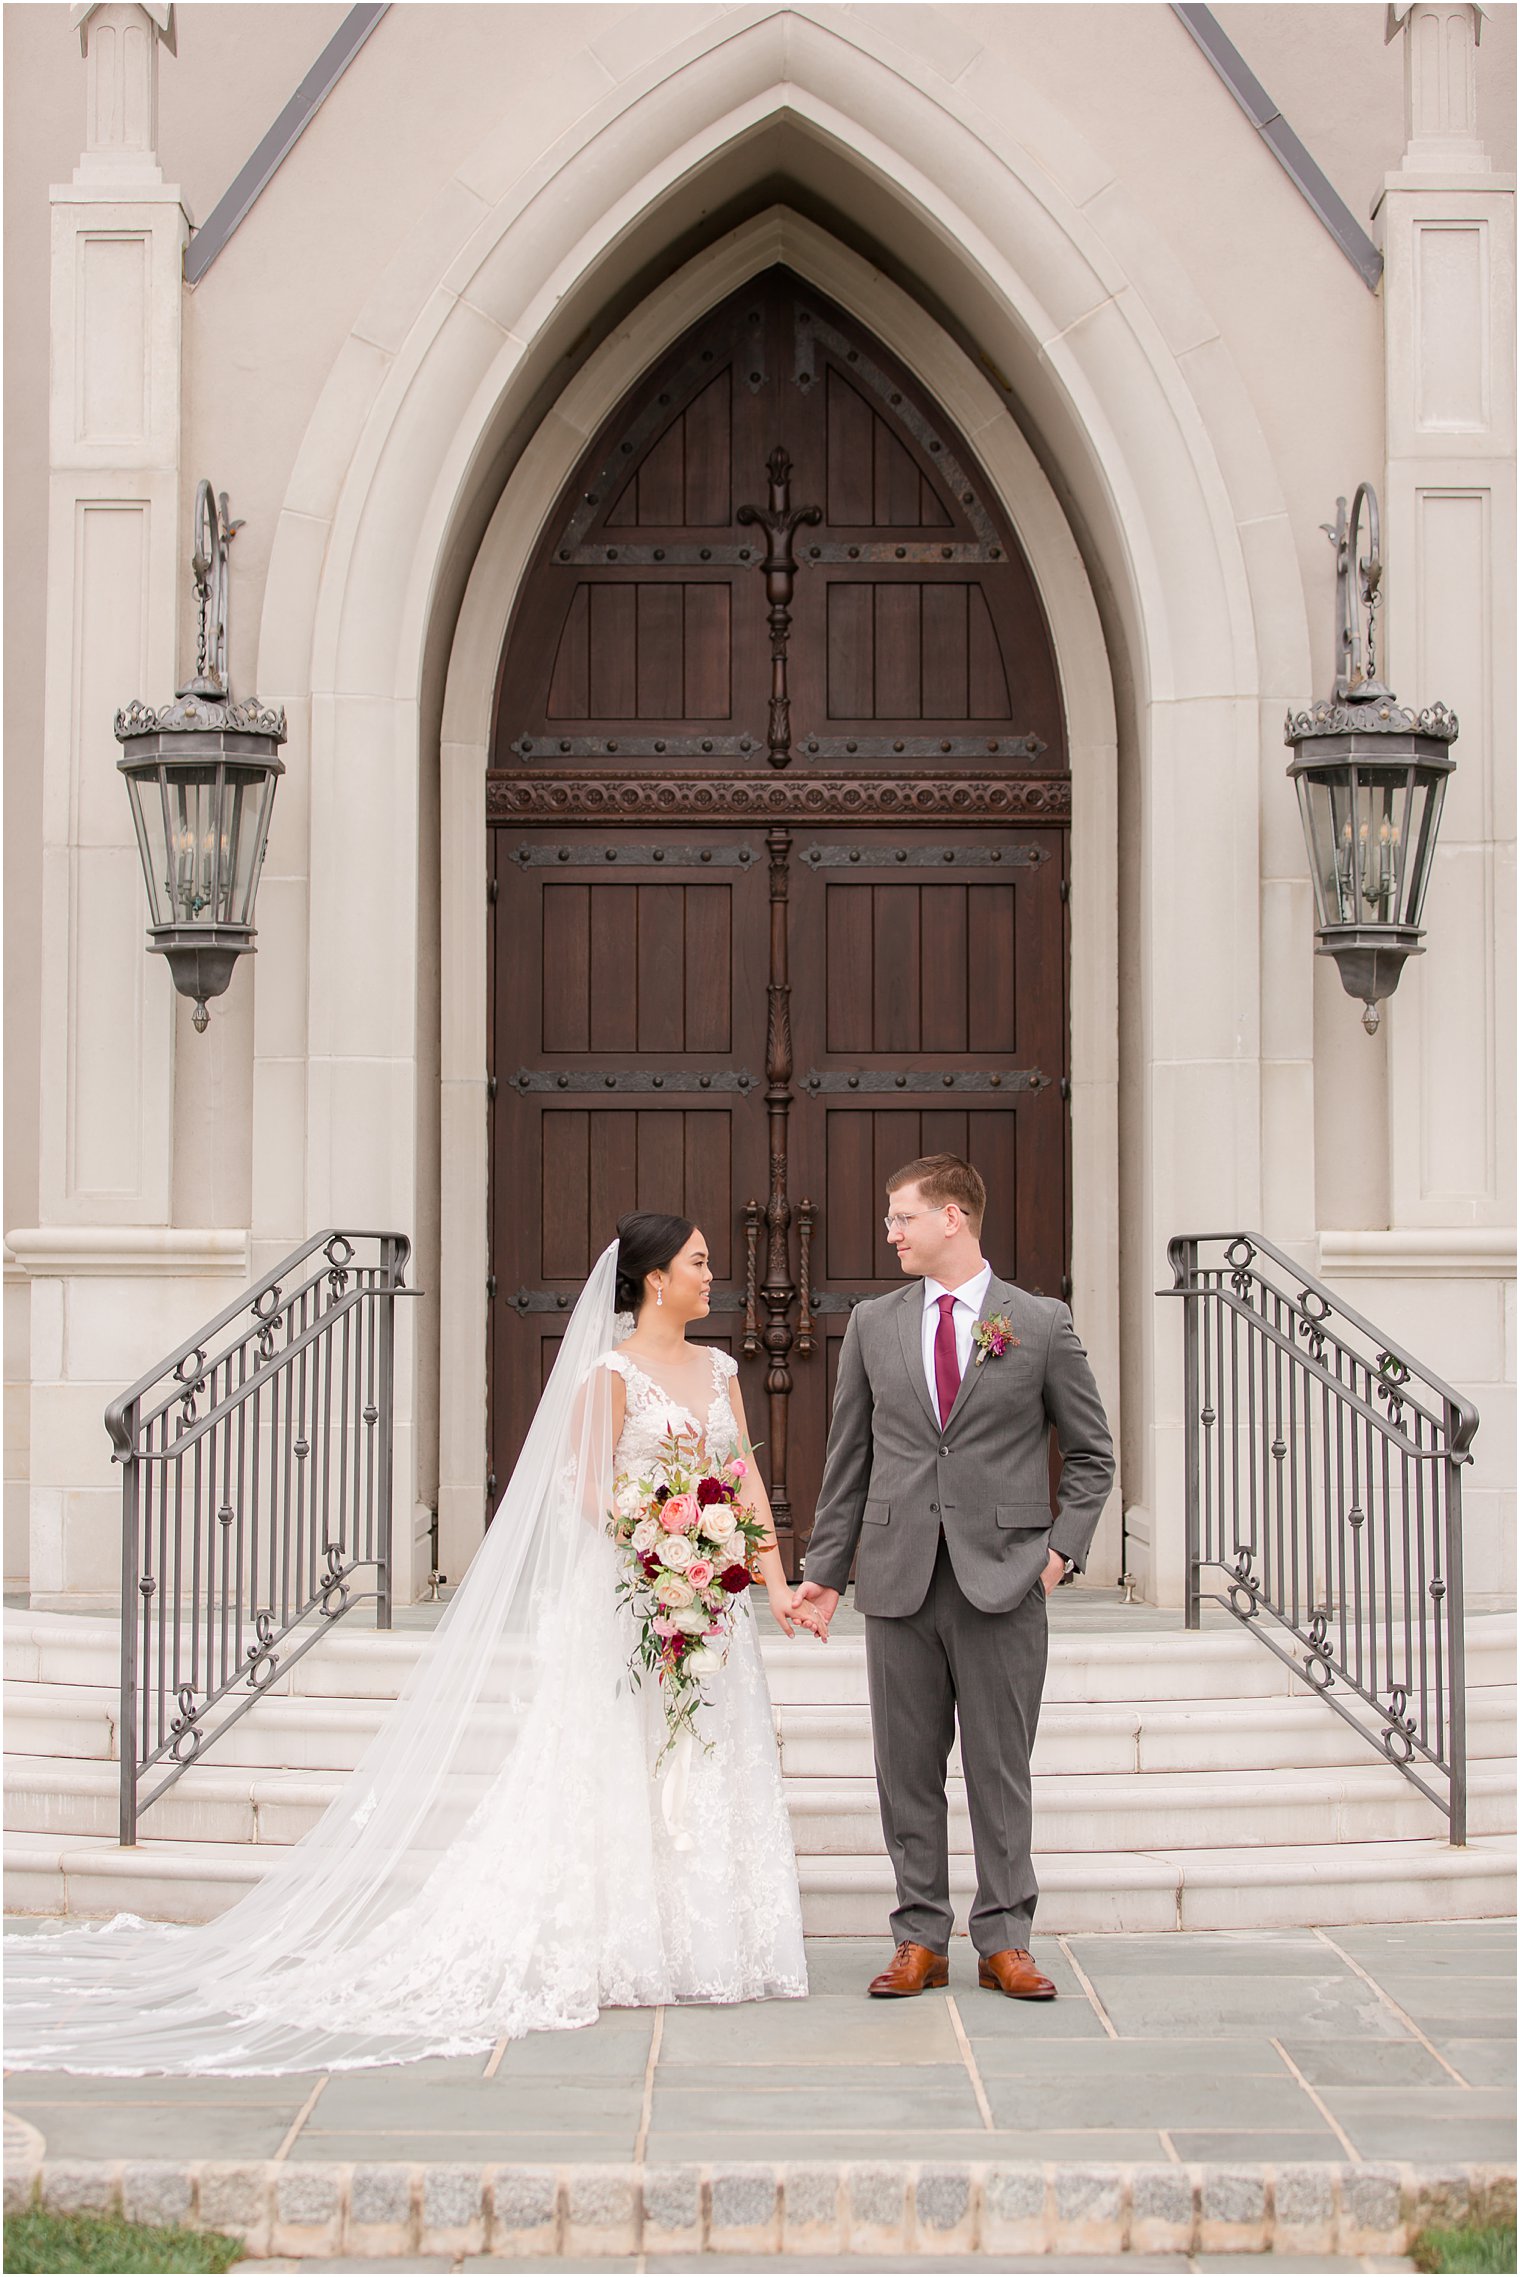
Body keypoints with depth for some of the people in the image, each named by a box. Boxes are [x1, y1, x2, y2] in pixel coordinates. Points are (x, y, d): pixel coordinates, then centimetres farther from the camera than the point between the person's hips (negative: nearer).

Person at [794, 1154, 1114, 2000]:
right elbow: (848, 1459, 12)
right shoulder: (873, 1325, 9)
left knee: (1000, 1771, 3)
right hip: (900, 1580, 3)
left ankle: (1005, 1941, 10)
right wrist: (827, 1570, 8)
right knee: (908, 1771, 5)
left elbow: (1093, 1454, 8)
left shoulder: (1042, 1325, 1)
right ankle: (921, 1939, 13)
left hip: (1003, 1581, -2)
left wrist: (1063, 1550, -3)